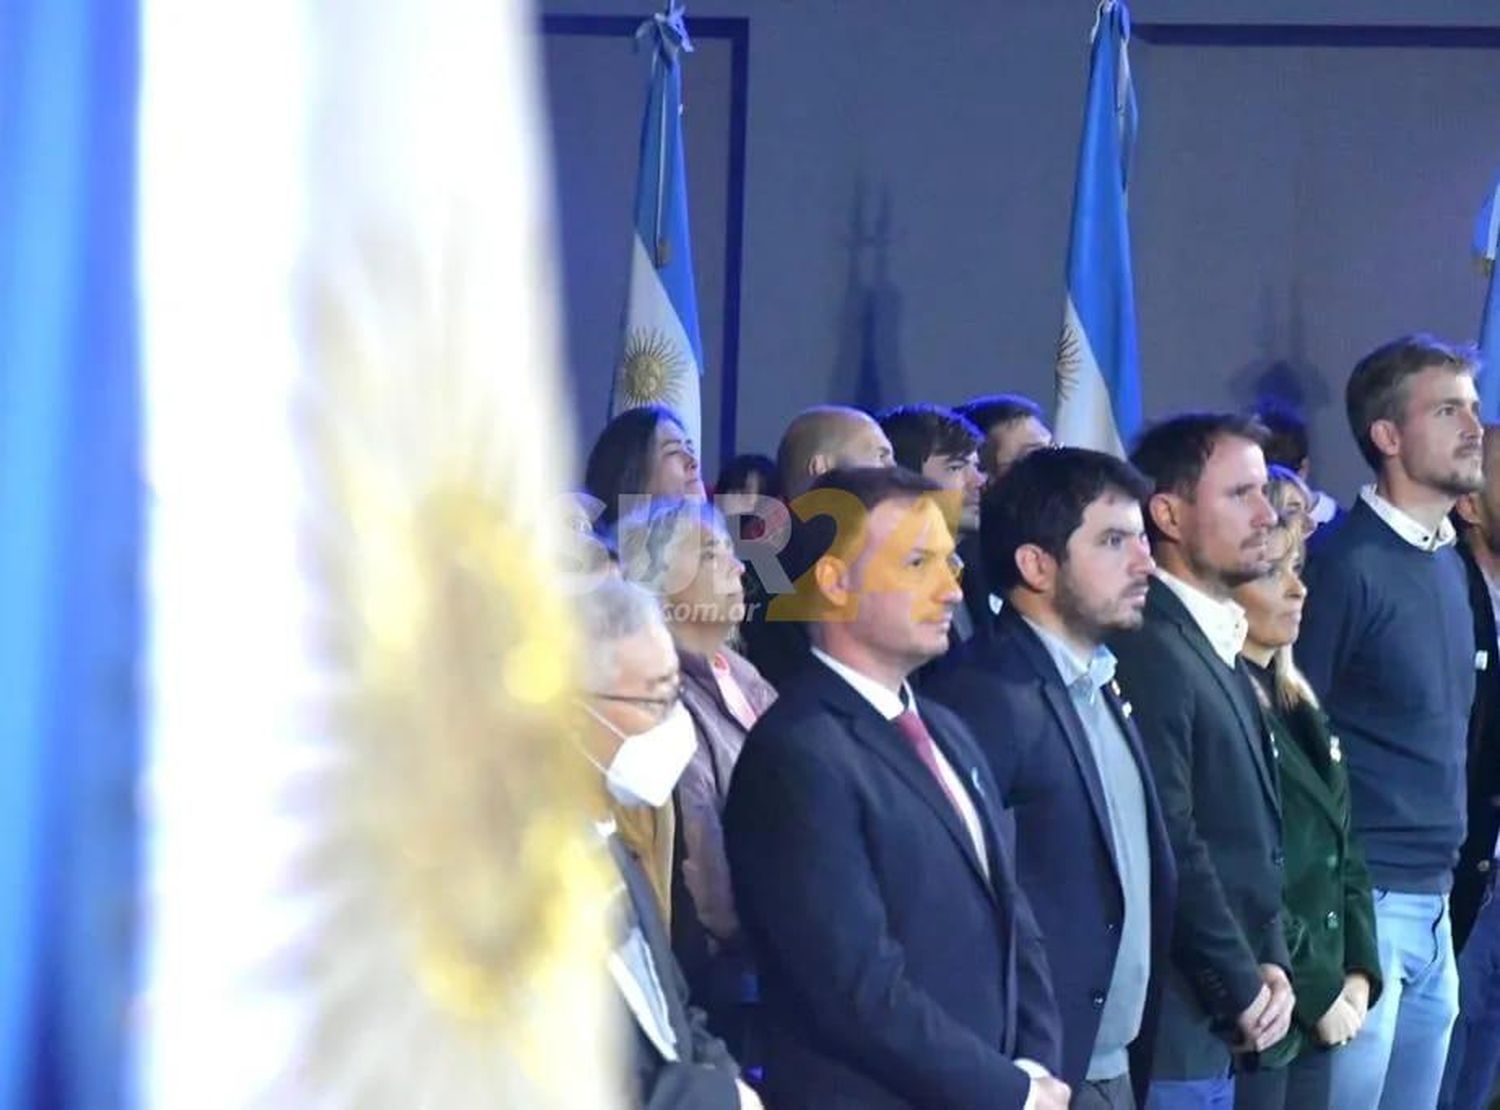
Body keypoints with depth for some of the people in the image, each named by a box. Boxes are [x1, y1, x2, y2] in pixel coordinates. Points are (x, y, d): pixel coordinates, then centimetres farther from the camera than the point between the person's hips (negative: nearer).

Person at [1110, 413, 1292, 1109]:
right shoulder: (1148, 649, -16)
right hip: (1174, 1024, -9)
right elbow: (1170, 847, -20)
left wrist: (1271, 964, 4)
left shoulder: (1217, 642, 14)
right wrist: (1242, 988, -11)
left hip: (1222, 1025, 9)